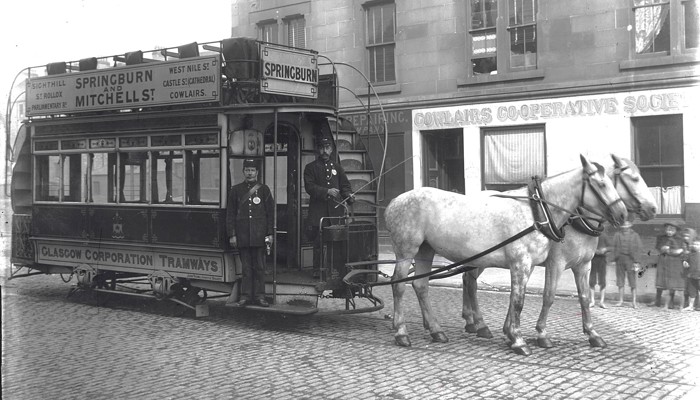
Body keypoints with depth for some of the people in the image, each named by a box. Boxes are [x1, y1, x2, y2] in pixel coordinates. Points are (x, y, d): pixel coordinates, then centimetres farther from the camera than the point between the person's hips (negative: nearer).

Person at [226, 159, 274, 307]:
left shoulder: (263, 189, 6)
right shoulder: (236, 190, 8)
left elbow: (270, 212, 6)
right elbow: (230, 214, 7)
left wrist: (269, 233, 0)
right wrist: (232, 235, 0)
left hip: (259, 235, 0)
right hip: (242, 235, 0)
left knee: (259, 267, 2)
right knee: (246, 267, 3)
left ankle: (259, 295, 8)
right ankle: (245, 295, 9)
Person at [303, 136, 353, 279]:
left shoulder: (337, 167, 20)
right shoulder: (311, 167, 9)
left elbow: (345, 185, 17)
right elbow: (309, 186, -3)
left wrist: (348, 195, -5)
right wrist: (326, 191, -15)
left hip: (336, 209, 3)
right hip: (318, 210, -3)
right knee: (319, 241, -6)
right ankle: (318, 270, 2)